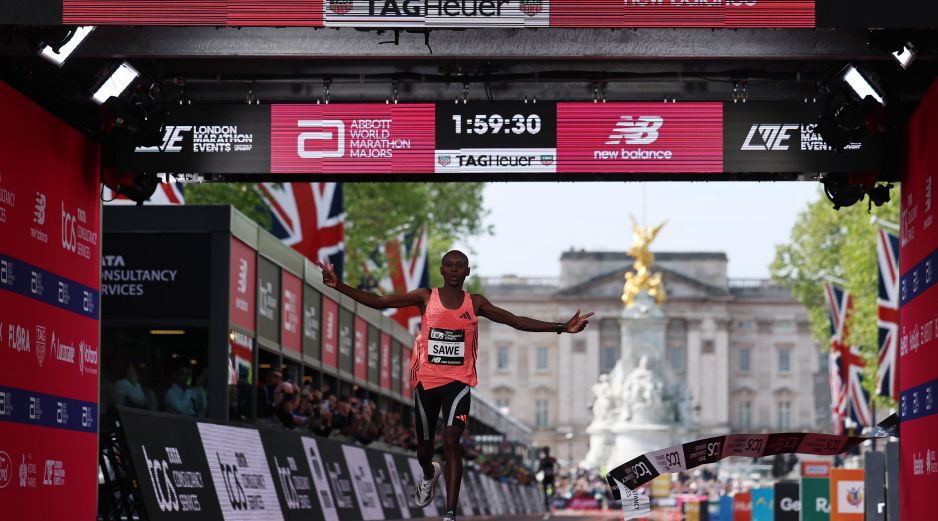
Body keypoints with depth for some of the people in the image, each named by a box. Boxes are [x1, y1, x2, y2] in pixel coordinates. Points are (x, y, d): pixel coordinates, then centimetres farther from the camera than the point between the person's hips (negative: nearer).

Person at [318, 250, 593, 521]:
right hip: (427, 380, 1)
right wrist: (340, 286, -17)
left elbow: (516, 321, -1)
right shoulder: (425, 297, -2)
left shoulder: (475, 303, 1)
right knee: (424, 446, 14)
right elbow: (378, 301, -6)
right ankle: (430, 475, 53)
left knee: (451, 441, -18)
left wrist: (561, 327, -8)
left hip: (458, 381, -1)